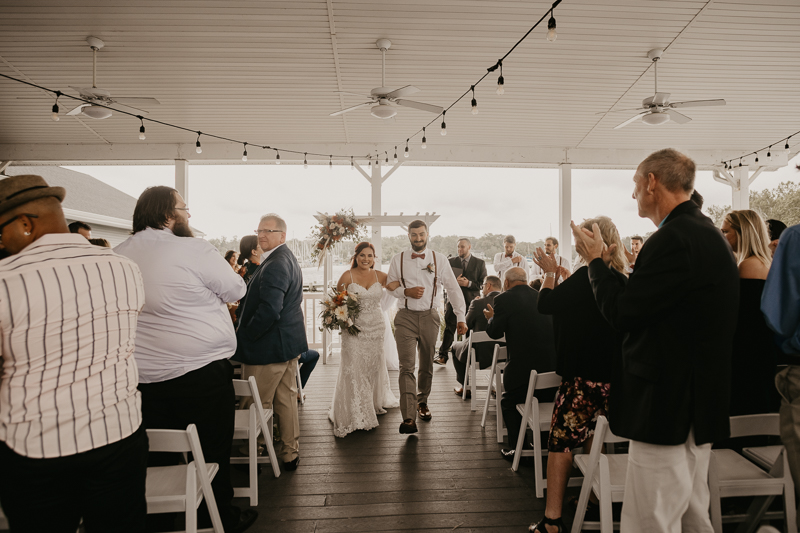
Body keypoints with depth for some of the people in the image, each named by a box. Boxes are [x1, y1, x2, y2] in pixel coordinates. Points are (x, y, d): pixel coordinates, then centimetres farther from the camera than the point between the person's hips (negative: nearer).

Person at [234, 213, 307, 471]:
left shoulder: (274, 266, -22)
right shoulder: (288, 259, 11)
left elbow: (269, 312, -29)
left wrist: (242, 336, -16)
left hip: (269, 346, -10)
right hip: (289, 341, 10)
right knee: (286, 398, 18)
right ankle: (290, 453, 30)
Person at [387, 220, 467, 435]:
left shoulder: (439, 259, 2)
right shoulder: (398, 259, 3)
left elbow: (453, 288, 3)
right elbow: (389, 286, 8)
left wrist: (460, 318, -2)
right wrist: (406, 292, -12)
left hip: (430, 316, 1)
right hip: (406, 317, -1)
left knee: (427, 365, 14)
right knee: (407, 367, -10)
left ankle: (422, 402, 38)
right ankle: (409, 418, -11)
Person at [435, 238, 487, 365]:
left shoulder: (480, 263, 5)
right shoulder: (451, 261, 9)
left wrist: (469, 283, -14)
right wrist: (455, 282, -12)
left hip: (471, 301, 0)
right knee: (449, 328, -3)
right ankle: (442, 356, 2)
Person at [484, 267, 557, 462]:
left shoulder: (504, 299, -7)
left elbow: (495, 332, -6)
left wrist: (491, 317, 16)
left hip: (522, 368, -5)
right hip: (552, 366, 5)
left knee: (509, 403, 18)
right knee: (545, 399, 28)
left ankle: (515, 448, 16)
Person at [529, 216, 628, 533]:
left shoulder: (587, 275, -18)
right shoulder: (621, 279, 8)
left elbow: (546, 304, -13)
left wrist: (550, 272, 2)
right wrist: (563, 276, 19)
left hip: (583, 373, -9)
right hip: (608, 372, 9)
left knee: (561, 439, -3)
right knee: (592, 435, 23)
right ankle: (596, 498, 35)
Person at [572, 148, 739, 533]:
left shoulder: (674, 239, -22)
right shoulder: (707, 232, 11)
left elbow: (622, 315, -19)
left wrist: (596, 261, -8)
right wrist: (609, 266, 12)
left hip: (667, 404, -11)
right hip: (699, 402, 11)